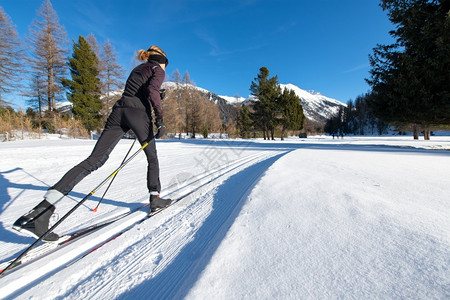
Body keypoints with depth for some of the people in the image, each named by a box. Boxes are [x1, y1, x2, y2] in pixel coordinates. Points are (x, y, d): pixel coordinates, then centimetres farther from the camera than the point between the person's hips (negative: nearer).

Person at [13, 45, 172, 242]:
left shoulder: (137, 69, 34)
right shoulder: (158, 70, 10)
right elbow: (152, 90, -11)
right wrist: (160, 119, -16)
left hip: (118, 111, 6)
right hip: (139, 113, -6)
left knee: (95, 160, -6)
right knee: (152, 157, 9)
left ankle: (44, 207, -15)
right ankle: (155, 198, 10)